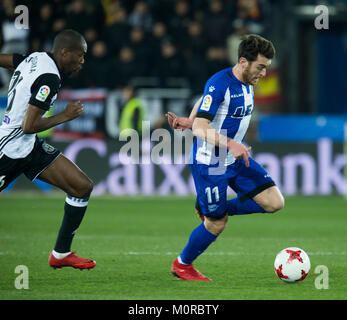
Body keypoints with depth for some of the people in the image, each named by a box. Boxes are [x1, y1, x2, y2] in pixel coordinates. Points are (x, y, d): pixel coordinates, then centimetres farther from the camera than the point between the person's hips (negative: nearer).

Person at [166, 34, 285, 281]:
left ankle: (214, 209, 14)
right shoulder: (219, 84, -23)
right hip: (210, 163, -8)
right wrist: (231, 144, -40)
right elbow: (200, 128, -29)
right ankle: (182, 265, 25)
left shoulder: (247, 83, 4)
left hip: (236, 159, 8)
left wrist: (190, 120, 18)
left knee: (275, 202, -4)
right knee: (217, 225, -2)